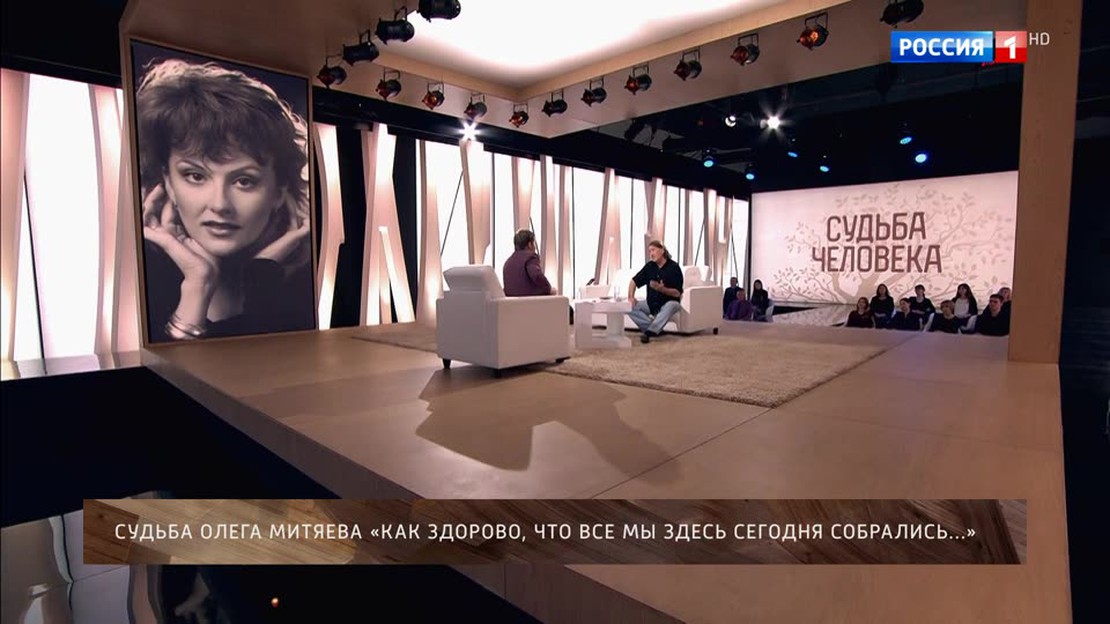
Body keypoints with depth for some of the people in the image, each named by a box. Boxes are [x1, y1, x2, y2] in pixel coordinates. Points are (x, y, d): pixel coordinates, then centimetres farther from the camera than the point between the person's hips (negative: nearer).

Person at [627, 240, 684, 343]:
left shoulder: (674, 267, -9)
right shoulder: (649, 266, 5)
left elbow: (677, 293, -14)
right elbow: (634, 281, 12)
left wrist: (662, 289, -30)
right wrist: (631, 296, -4)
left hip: (668, 303, -5)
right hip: (651, 304, 5)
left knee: (671, 306, -40)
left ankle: (649, 332, -47)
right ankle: (656, 329, -24)